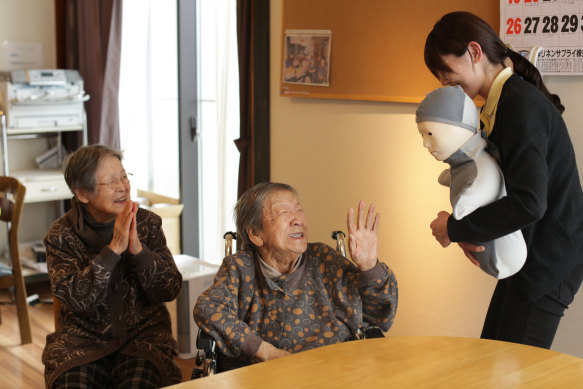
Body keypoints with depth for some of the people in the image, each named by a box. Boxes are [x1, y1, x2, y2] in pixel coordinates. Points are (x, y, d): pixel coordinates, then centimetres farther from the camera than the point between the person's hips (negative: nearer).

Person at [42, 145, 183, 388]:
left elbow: (170, 291, -3)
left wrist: (138, 249, -17)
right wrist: (114, 249, -22)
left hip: (143, 334, 1)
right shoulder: (61, 236, -1)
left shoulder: (148, 224, 3)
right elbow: (76, 298, -14)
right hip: (83, 339, 0)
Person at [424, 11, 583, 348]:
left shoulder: (522, 104, -20)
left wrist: (456, 228, -18)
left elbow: (529, 203, -29)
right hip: (530, 258, 10)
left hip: (549, 263, -10)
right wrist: (468, 232, -4)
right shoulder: (502, 103, 10)